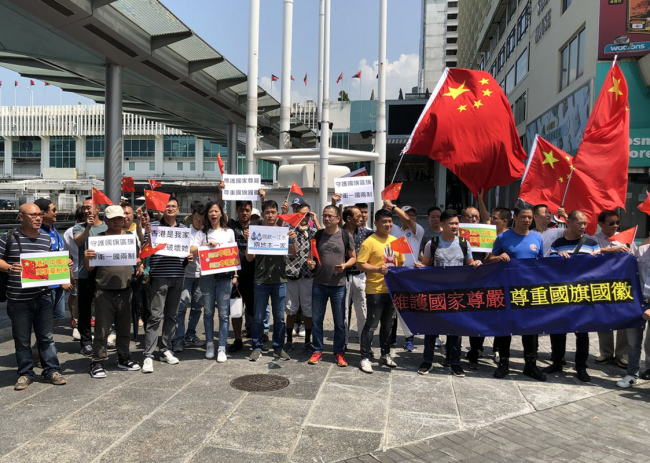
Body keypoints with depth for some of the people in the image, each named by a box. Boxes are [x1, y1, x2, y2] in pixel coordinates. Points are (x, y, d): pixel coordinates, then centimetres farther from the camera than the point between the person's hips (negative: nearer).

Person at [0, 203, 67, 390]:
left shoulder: (47, 239, 7)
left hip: (43, 297, 3)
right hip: (18, 299, -3)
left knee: (46, 337, 10)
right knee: (22, 340, 8)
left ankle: (51, 371, 20)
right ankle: (25, 374, 22)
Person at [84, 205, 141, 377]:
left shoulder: (130, 237, 8)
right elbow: (89, 267, 2)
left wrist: (138, 268, -8)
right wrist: (86, 258, -19)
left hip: (125, 290, 3)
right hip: (104, 291, -3)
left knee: (124, 327, 14)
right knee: (102, 329, 2)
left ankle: (123, 358, 27)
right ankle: (97, 362, 12)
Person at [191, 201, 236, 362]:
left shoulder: (229, 232, 11)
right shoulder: (201, 233, 9)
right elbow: (192, 252, -3)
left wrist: (235, 275, 4)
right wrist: (207, 245, -17)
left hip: (225, 276, 0)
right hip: (207, 276, 1)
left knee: (224, 313, -3)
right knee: (208, 311, 6)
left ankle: (222, 348, 1)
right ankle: (210, 344, 19)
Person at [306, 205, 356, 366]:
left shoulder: (346, 236, -2)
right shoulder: (318, 235, 5)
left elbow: (353, 258, 4)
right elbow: (312, 256, 12)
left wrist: (345, 265, -15)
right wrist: (310, 262, -10)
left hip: (338, 285, -2)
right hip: (319, 284, 2)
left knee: (339, 321, 6)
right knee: (317, 319, 9)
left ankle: (339, 352, 20)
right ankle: (317, 350, 22)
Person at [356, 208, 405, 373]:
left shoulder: (395, 241, 10)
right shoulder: (369, 242, -11)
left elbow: (400, 263, 21)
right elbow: (360, 264, -15)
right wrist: (377, 269, -26)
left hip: (392, 289, 7)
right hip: (375, 290, -7)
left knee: (388, 323, 17)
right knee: (372, 324, -3)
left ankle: (385, 354, 31)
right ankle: (365, 358, 7)